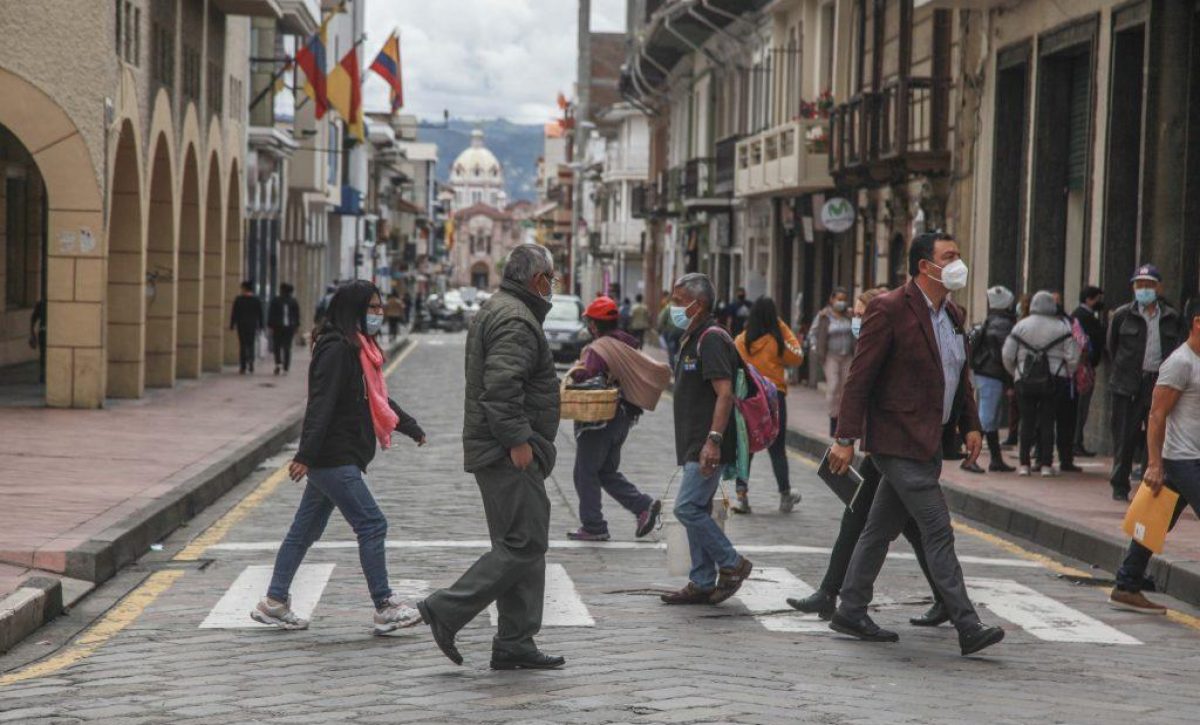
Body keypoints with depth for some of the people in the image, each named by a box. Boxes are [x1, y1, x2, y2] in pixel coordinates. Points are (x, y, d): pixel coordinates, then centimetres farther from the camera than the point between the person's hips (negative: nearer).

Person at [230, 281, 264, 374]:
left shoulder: (238, 299, -7)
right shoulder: (257, 299, 1)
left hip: (241, 324, -2)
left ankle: (243, 368, 3)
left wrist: (232, 325, 1)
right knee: (251, 344, 14)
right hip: (253, 325, 2)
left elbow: (234, 314, -5)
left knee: (242, 345, 4)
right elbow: (260, 313, 4)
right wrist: (260, 326, 11)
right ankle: (251, 361, -12)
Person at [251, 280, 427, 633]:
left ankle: (274, 603, 19)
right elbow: (321, 404, -23)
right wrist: (306, 455, -28)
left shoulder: (359, 349, 17)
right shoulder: (337, 349, -15)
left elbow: (377, 399, 30)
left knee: (305, 530, 13)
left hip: (334, 460, 10)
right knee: (372, 525, -7)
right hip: (334, 459, -10)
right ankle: (385, 608, -2)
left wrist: (411, 428, 39)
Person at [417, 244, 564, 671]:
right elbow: (501, 385, -25)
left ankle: (515, 644, 12)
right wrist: (517, 439, -23)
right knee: (524, 544, -11)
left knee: (523, 544, 11)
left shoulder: (495, 312, 21)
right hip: (509, 455, -11)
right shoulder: (515, 320, -14)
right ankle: (446, 611, -11)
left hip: (502, 454, 11)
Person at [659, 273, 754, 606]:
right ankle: (702, 584, 15)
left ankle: (732, 564, 0)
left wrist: (714, 440, -28)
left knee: (688, 507, -12)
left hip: (708, 445, -10)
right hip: (693, 445, 10)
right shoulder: (693, 338, 19)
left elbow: (725, 393, -22)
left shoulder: (712, 339, -14)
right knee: (696, 510, 10)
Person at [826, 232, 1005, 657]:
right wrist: (846, 438, -17)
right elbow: (860, 377, -15)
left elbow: (960, 377, 24)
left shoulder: (953, 315, 13)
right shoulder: (890, 310, -13)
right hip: (898, 442, -9)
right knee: (938, 533, -10)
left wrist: (971, 425, 14)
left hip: (928, 442, 9)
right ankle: (967, 628, -9)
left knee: (881, 530, 15)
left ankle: (850, 613, 24)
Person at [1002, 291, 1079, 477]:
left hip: (1025, 381, 1)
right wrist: (1068, 374, 12)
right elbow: (1072, 357, -4)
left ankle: (1024, 464, 4)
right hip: (1054, 381, -1)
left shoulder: (1021, 326, 1)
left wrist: (1015, 373, 17)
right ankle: (1046, 464, 2)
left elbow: (1007, 355, 2)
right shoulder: (1062, 327, -2)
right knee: (1048, 421, 4)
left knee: (1027, 421, 6)